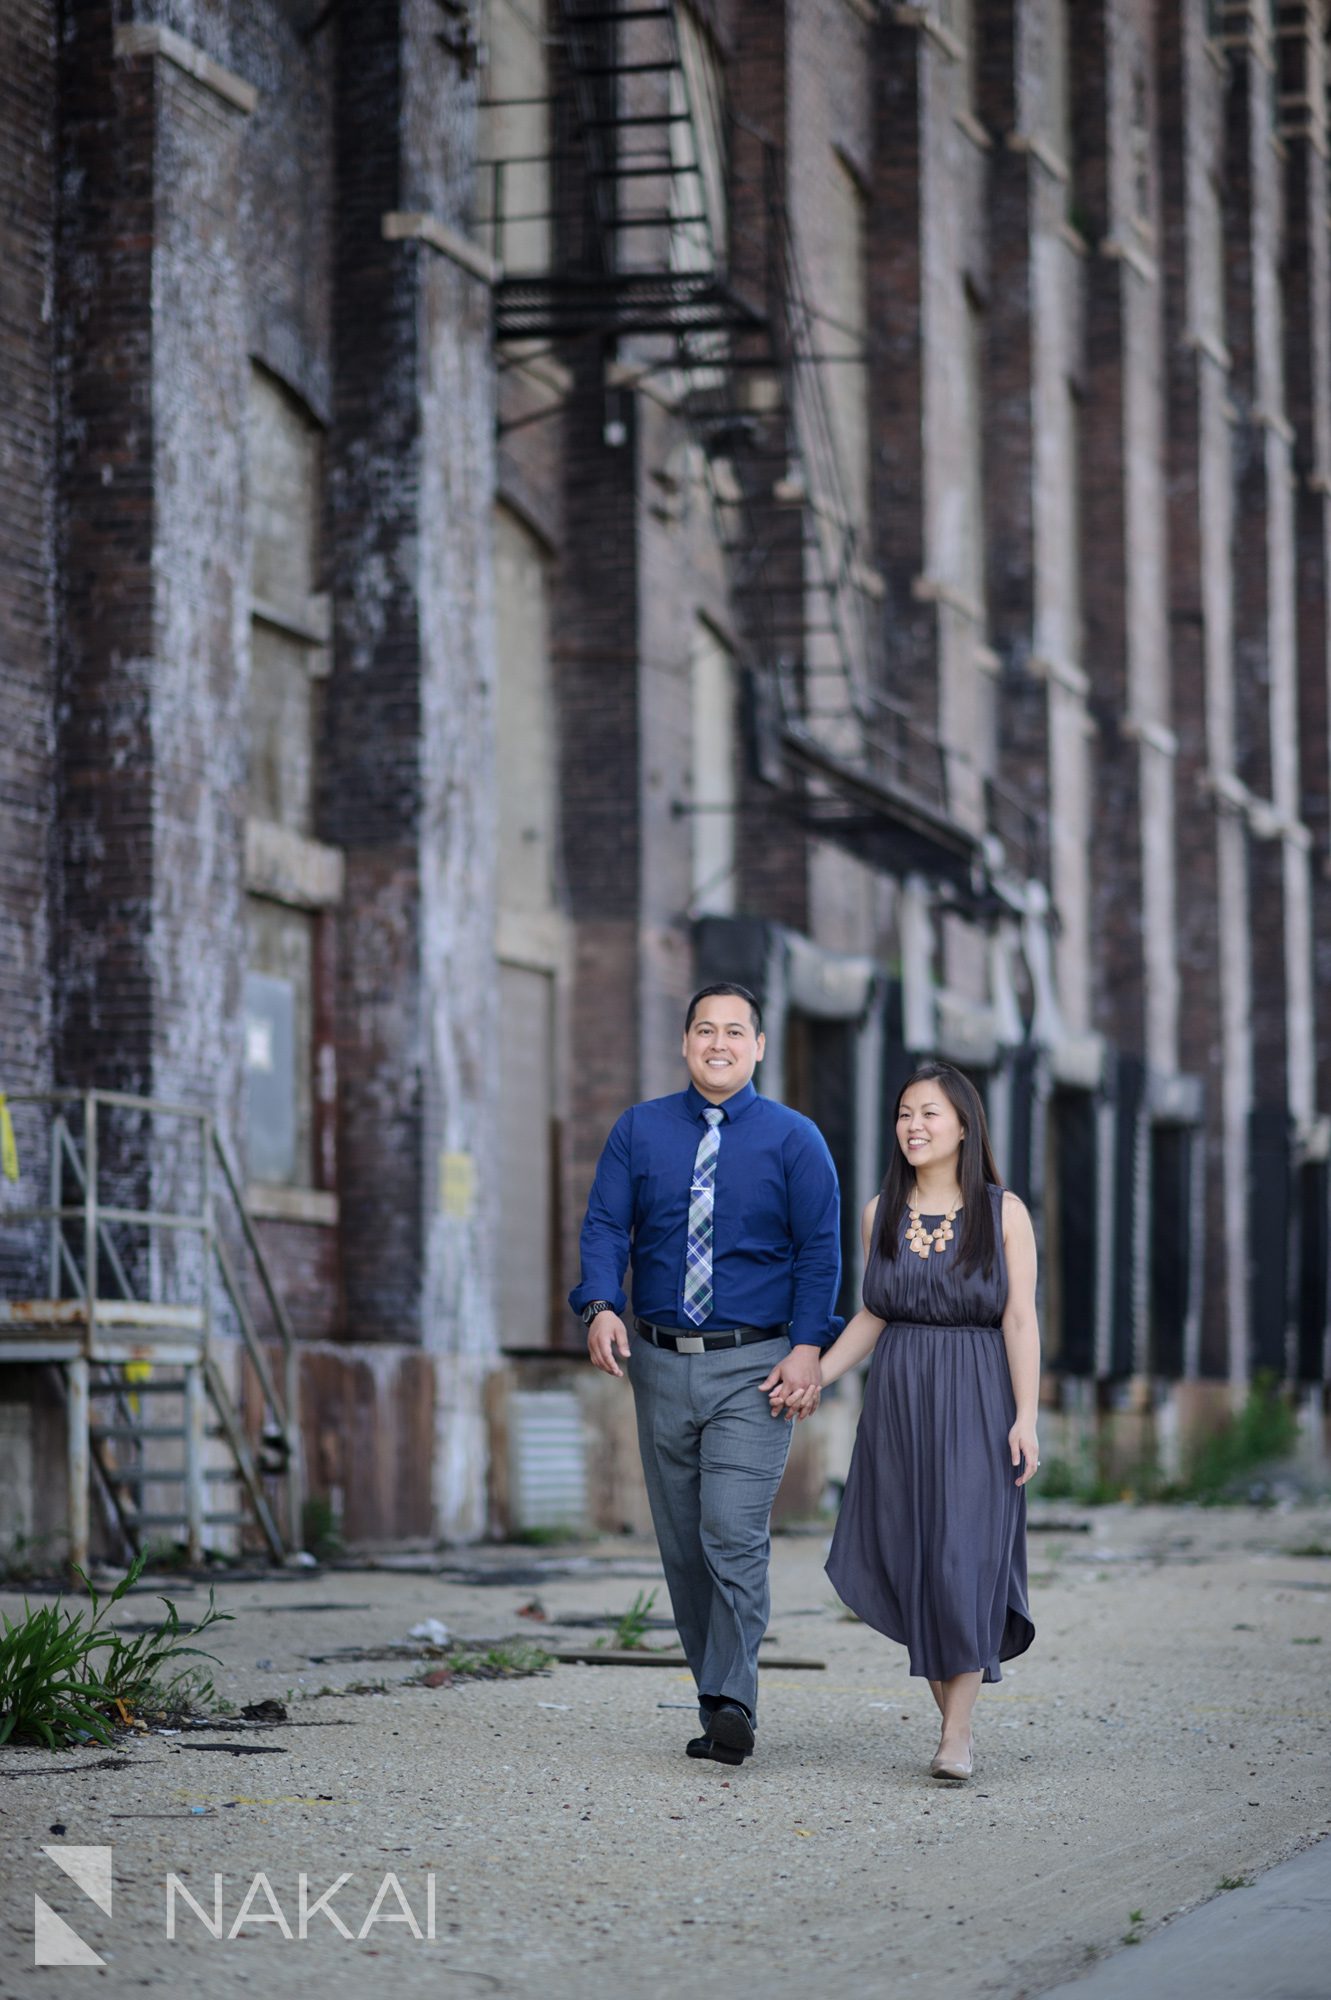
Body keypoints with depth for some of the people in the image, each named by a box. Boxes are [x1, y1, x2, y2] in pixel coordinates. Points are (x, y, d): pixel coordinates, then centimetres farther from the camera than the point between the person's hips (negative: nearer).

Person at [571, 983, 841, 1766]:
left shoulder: (793, 1139, 2)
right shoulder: (640, 1130, 9)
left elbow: (820, 1250, -1)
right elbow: (605, 1225, 2)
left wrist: (808, 1346, -13)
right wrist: (601, 1307, -16)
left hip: (754, 1367, -3)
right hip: (661, 1363, 3)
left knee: (735, 1535, -16)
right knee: (682, 1547, 6)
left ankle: (732, 1702, -15)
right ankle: (719, 1706, 14)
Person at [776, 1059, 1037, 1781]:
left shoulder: (1003, 1213, -1)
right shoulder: (881, 1212, 8)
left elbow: (1021, 1320, -4)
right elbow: (874, 1316, 13)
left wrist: (1025, 1416, -11)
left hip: (978, 1403, -3)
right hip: (900, 1400, 3)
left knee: (965, 1555, -10)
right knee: (911, 1560, 2)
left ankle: (957, 1732, -7)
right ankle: (954, 1717, 14)